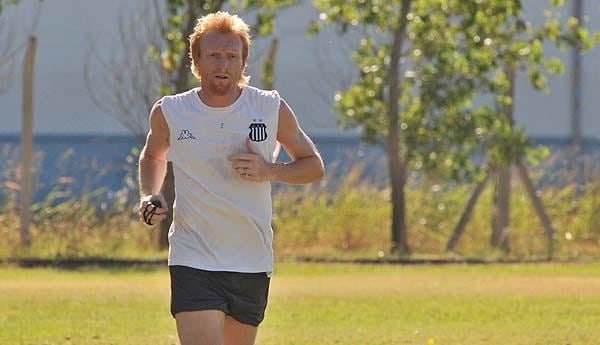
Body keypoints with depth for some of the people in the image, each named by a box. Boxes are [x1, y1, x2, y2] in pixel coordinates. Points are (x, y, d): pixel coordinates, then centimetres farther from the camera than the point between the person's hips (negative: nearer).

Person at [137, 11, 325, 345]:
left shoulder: (272, 109, -2)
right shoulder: (168, 112, -1)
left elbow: (314, 166, 8)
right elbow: (153, 156, 21)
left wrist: (269, 171, -11)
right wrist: (150, 196, 1)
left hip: (253, 264, 2)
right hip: (193, 263, -2)